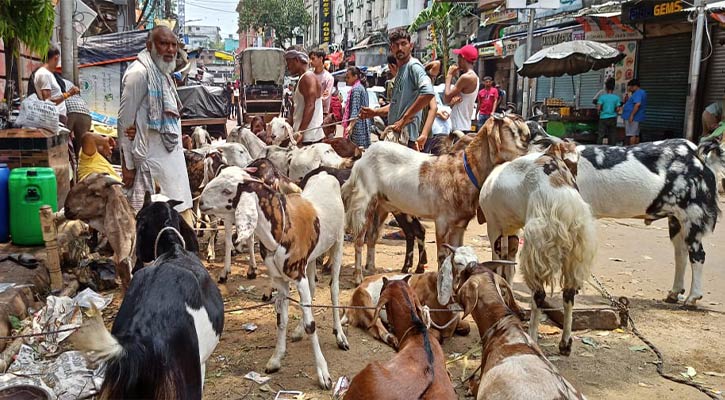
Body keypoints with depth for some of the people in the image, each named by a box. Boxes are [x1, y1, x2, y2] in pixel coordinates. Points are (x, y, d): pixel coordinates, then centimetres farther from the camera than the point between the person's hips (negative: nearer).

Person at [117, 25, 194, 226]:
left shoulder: (163, 74, 16)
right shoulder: (139, 72, -12)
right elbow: (125, 121, -15)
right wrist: (127, 165, -15)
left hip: (171, 162, 9)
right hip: (149, 163, -9)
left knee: (180, 217, 10)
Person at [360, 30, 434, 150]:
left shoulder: (414, 66, -8)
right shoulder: (400, 70, 21)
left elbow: (428, 93, -26)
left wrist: (404, 119, -23)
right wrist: (374, 112, 20)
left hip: (407, 134, -9)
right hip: (396, 133, 10)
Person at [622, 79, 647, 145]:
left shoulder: (637, 93, -15)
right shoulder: (641, 92, 19)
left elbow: (637, 104, -28)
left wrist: (631, 115, -28)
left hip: (632, 118, -11)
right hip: (637, 118, 11)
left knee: (631, 135, -9)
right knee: (636, 135, 12)